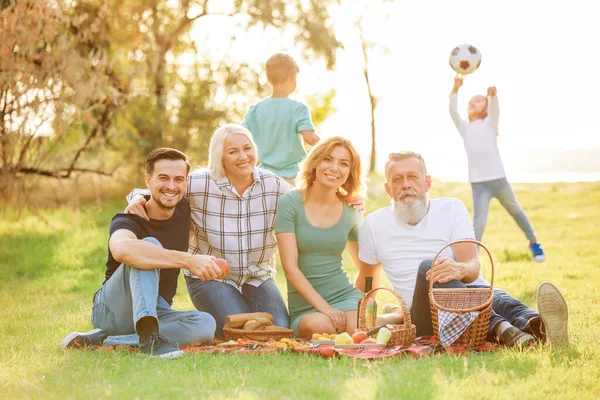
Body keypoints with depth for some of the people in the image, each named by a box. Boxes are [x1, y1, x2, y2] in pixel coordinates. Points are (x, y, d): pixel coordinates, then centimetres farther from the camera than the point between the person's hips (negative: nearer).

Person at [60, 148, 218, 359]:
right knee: (149, 245, -31)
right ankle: (148, 335, -48)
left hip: (157, 311, 6)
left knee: (206, 324, -28)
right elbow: (122, 249, -46)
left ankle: (102, 339, -22)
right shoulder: (129, 220, -18)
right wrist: (189, 260, -48)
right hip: (112, 308, -6)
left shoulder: (184, 210, 3)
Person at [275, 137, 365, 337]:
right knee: (322, 326, -36)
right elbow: (290, 267, -10)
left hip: (346, 296, 2)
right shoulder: (290, 203, -4)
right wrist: (324, 307, -19)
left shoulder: (351, 212, 8)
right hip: (305, 305, -2)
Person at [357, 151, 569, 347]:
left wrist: (460, 270, -32)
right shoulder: (373, 225, 8)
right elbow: (367, 276, 25)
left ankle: (538, 325, -67)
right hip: (423, 313, -1)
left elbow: (473, 266, -8)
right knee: (427, 266, -33)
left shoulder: (452, 208, 6)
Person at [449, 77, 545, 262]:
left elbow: (495, 108, -16)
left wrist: (493, 95, -39)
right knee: (479, 221, -14)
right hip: (478, 182, 0)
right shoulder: (465, 127, 8)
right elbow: (453, 111, -8)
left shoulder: (490, 123, 5)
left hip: (498, 178, 0)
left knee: (515, 210, 19)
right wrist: (455, 89, -23)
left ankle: (533, 243, 38)